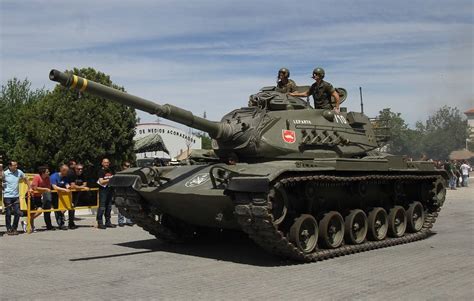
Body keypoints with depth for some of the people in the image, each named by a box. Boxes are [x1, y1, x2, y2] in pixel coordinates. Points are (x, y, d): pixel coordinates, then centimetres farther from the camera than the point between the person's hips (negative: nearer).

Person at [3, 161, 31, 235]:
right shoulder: (5, 173, -8)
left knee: (17, 213, 0)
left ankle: (14, 228, 16)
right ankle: (9, 229, 16)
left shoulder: (19, 172, 1)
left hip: (16, 196, 3)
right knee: (8, 214, 4)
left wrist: (29, 188, 14)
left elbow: (25, 179, 16)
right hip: (7, 197, -3)